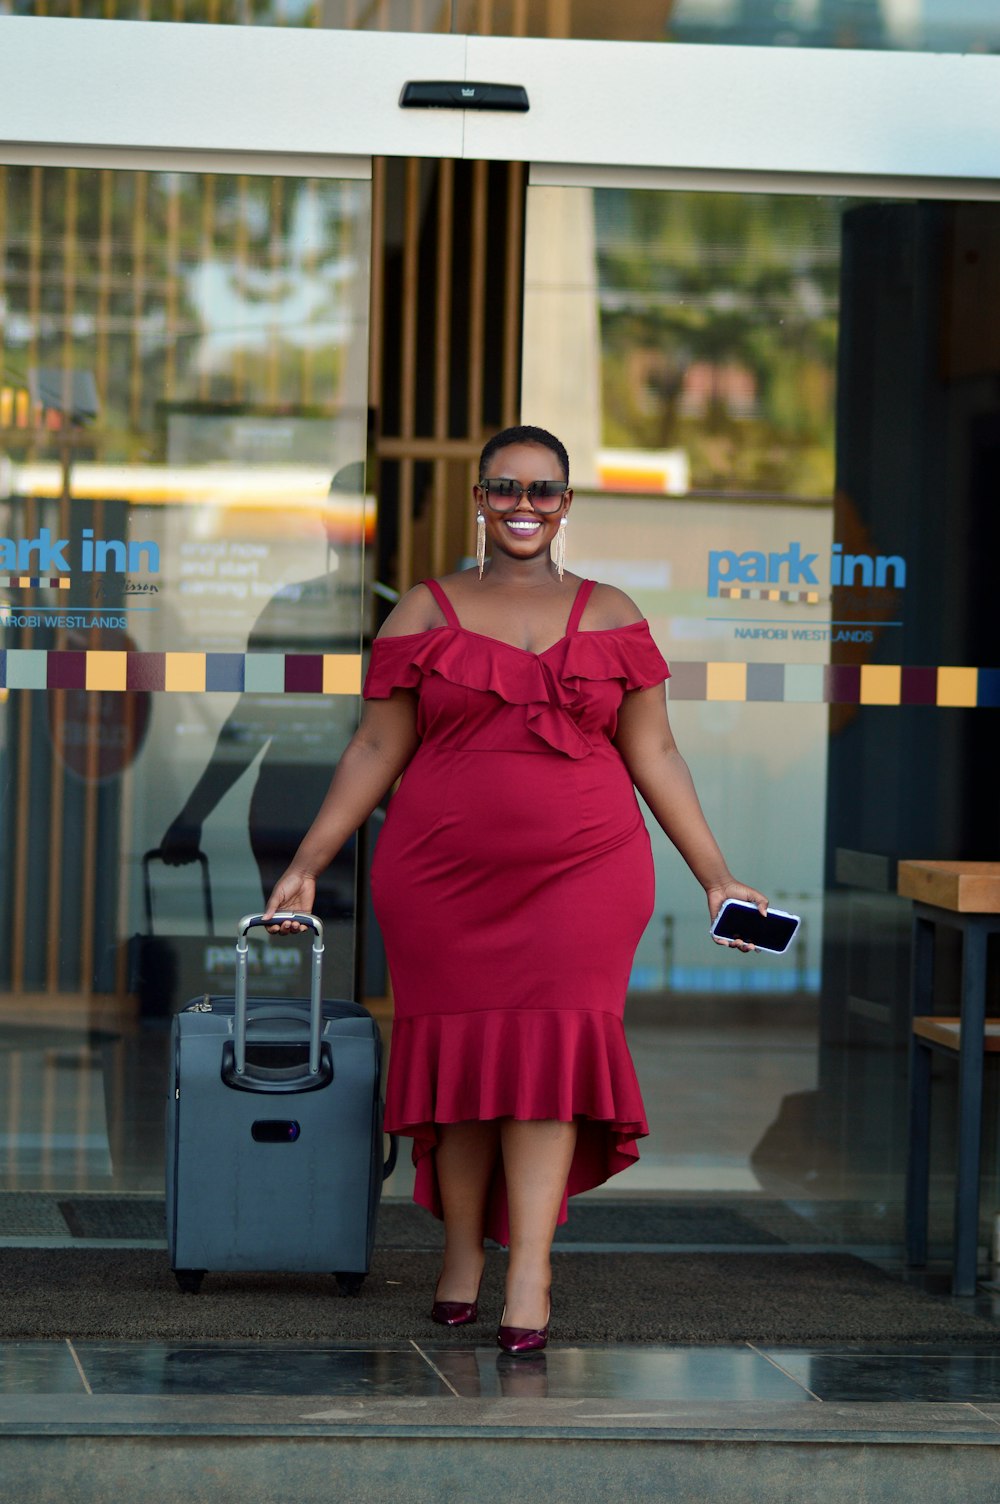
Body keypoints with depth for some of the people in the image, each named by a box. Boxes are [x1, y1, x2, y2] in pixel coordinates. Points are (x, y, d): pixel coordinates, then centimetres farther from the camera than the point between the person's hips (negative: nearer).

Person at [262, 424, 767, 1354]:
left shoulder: (609, 615, 10)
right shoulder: (426, 612, 8)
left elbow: (653, 755, 10)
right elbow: (377, 750, 7)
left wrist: (717, 878, 7)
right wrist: (306, 866, 2)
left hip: (582, 869, 0)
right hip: (444, 875, 0)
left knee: (549, 1046, -9)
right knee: (461, 1052, 0)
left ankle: (529, 1275, -14)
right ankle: (461, 1246, 15)